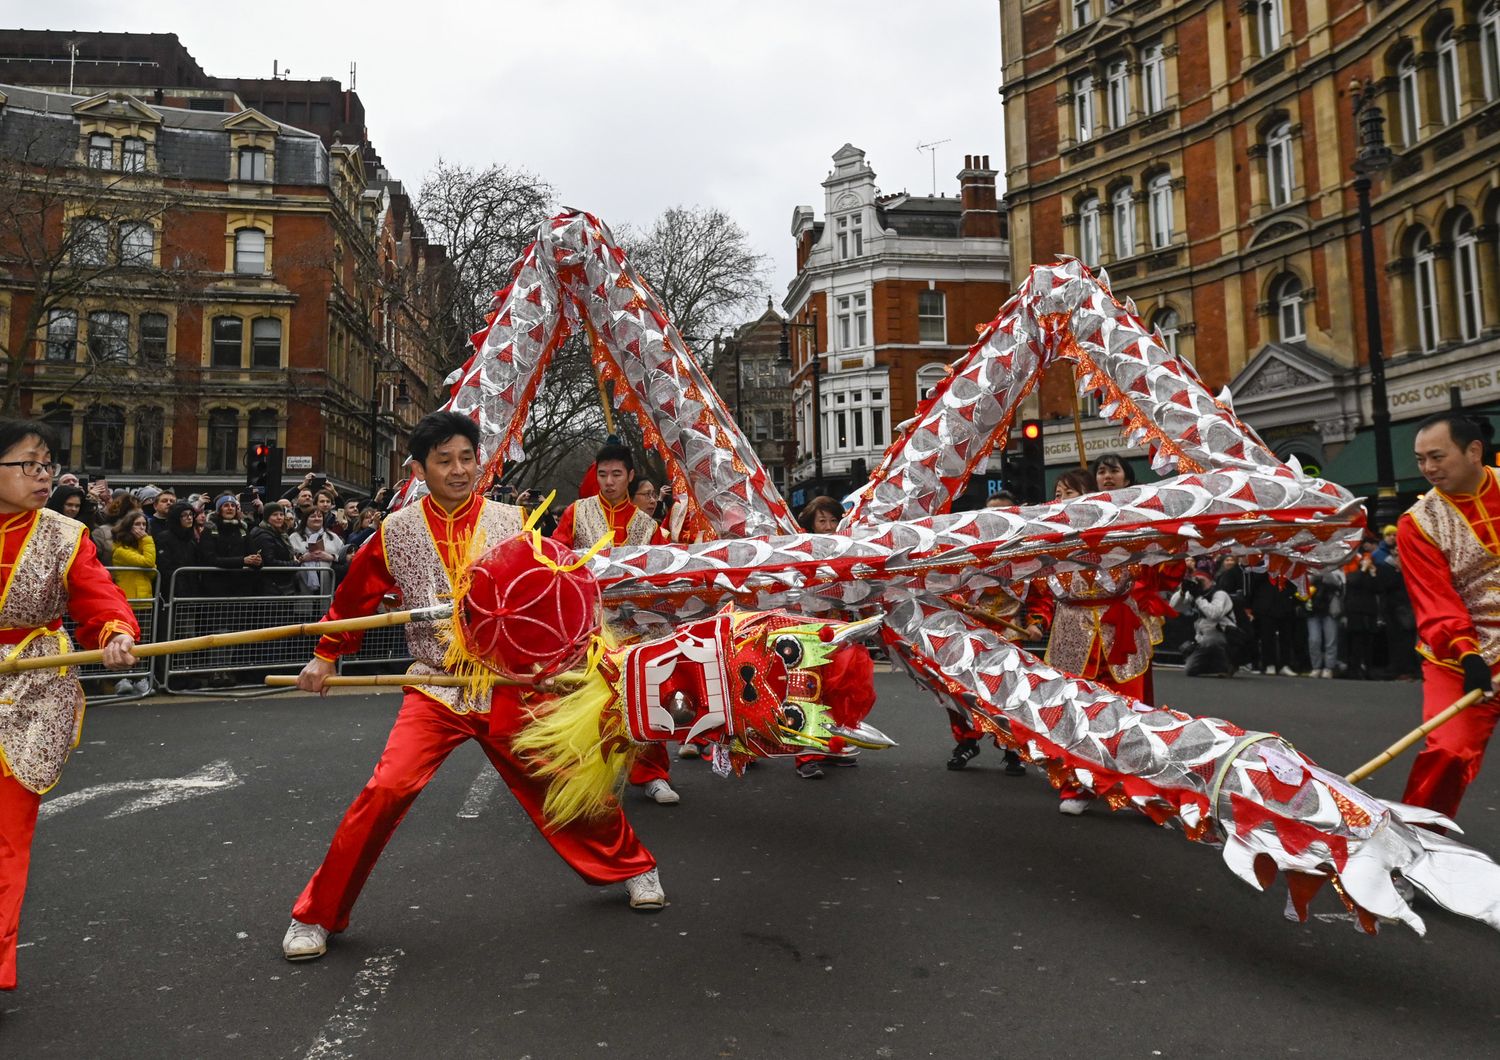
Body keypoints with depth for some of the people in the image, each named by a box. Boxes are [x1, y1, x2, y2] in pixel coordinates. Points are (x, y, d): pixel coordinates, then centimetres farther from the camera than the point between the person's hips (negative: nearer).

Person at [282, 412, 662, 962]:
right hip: (435, 688, 0)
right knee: (386, 791, -14)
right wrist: (325, 656, 19)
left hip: (506, 684, 0)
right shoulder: (396, 531, -1)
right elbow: (354, 595, 14)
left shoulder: (511, 522, -3)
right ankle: (316, 915, 8)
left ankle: (633, 866, 31)